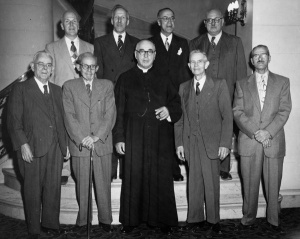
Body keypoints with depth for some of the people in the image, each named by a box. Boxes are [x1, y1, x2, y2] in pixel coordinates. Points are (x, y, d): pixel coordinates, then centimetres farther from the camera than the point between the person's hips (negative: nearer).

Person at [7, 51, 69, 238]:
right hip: (32, 148, -4)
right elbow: (14, 121, -5)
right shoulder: (20, 89, 0)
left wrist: (65, 143, 12)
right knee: (33, 190, 6)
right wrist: (23, 144, -12)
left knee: (54, 188, 8)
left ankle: (50, 224, 23)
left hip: (55, 148, 4)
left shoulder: (57, 90, 16)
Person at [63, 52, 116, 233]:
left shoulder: (107, 86, 9)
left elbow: (110, 114, 0)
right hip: (79, 144, 0)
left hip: (102, 143, 0)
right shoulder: (69, 86, 7)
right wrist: (82, 138, -12)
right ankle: (82, 220, 22)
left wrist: (96, 137, -10)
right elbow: (69, 116, -1)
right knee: (82, 184, 8)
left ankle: (105, 220, 20)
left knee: (103, 184, 6)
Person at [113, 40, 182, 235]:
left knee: (161, 179, 4)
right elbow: (119, 110, 3)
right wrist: (119, 137, -4)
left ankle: (163, 220, 17)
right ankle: (131, 219, 16)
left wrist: (169, 110, -9)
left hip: (160, 139, 2)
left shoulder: (163, 81, 14)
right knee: (133, 179, 3)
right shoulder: (125, 79, 8)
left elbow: (176, 104, 15)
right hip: (133, 137, -1)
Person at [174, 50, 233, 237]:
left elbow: (227, 116, -2)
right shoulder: (184, 88, 12)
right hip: (190, 143, 3)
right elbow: (179, 117, 12)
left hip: (211, 143, -3)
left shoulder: (219, 85, 2)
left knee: (211, 183, 3)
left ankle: (214, 222, 17)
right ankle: (196, 220, 18)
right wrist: (179, 143, 5)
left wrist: (225, 143, -9)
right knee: (194, 183, 6)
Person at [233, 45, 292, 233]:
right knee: (250, 184, 6)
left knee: (273, 184, 5)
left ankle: (274, 220, 21)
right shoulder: (242, 84, 10)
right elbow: (238, 112, 1)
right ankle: (249, 219, 20)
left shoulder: (283, 82, 9)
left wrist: (268, 132, -12)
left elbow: (284, 111, 0)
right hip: (249, 142, 0)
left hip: (274, 142, 0)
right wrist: (255, 132, -12)